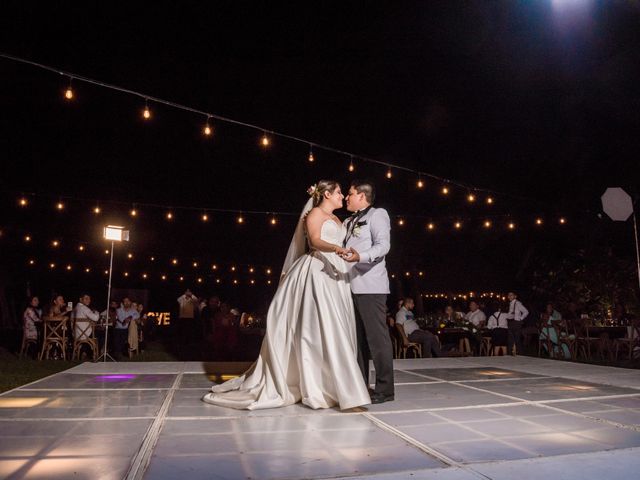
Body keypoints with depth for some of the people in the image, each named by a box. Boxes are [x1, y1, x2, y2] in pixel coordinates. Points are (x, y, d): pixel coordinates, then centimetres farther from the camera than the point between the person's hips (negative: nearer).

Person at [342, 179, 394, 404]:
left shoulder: (377, 214, 2)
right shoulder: (348, 222, 25)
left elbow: (383, 245, -12)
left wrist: (361, 256, -31)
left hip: (370, 286, -8)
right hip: (351, 286, 8)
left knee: (377, 337, -7)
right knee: (357, 337, 10)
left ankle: (384, 389, -1)